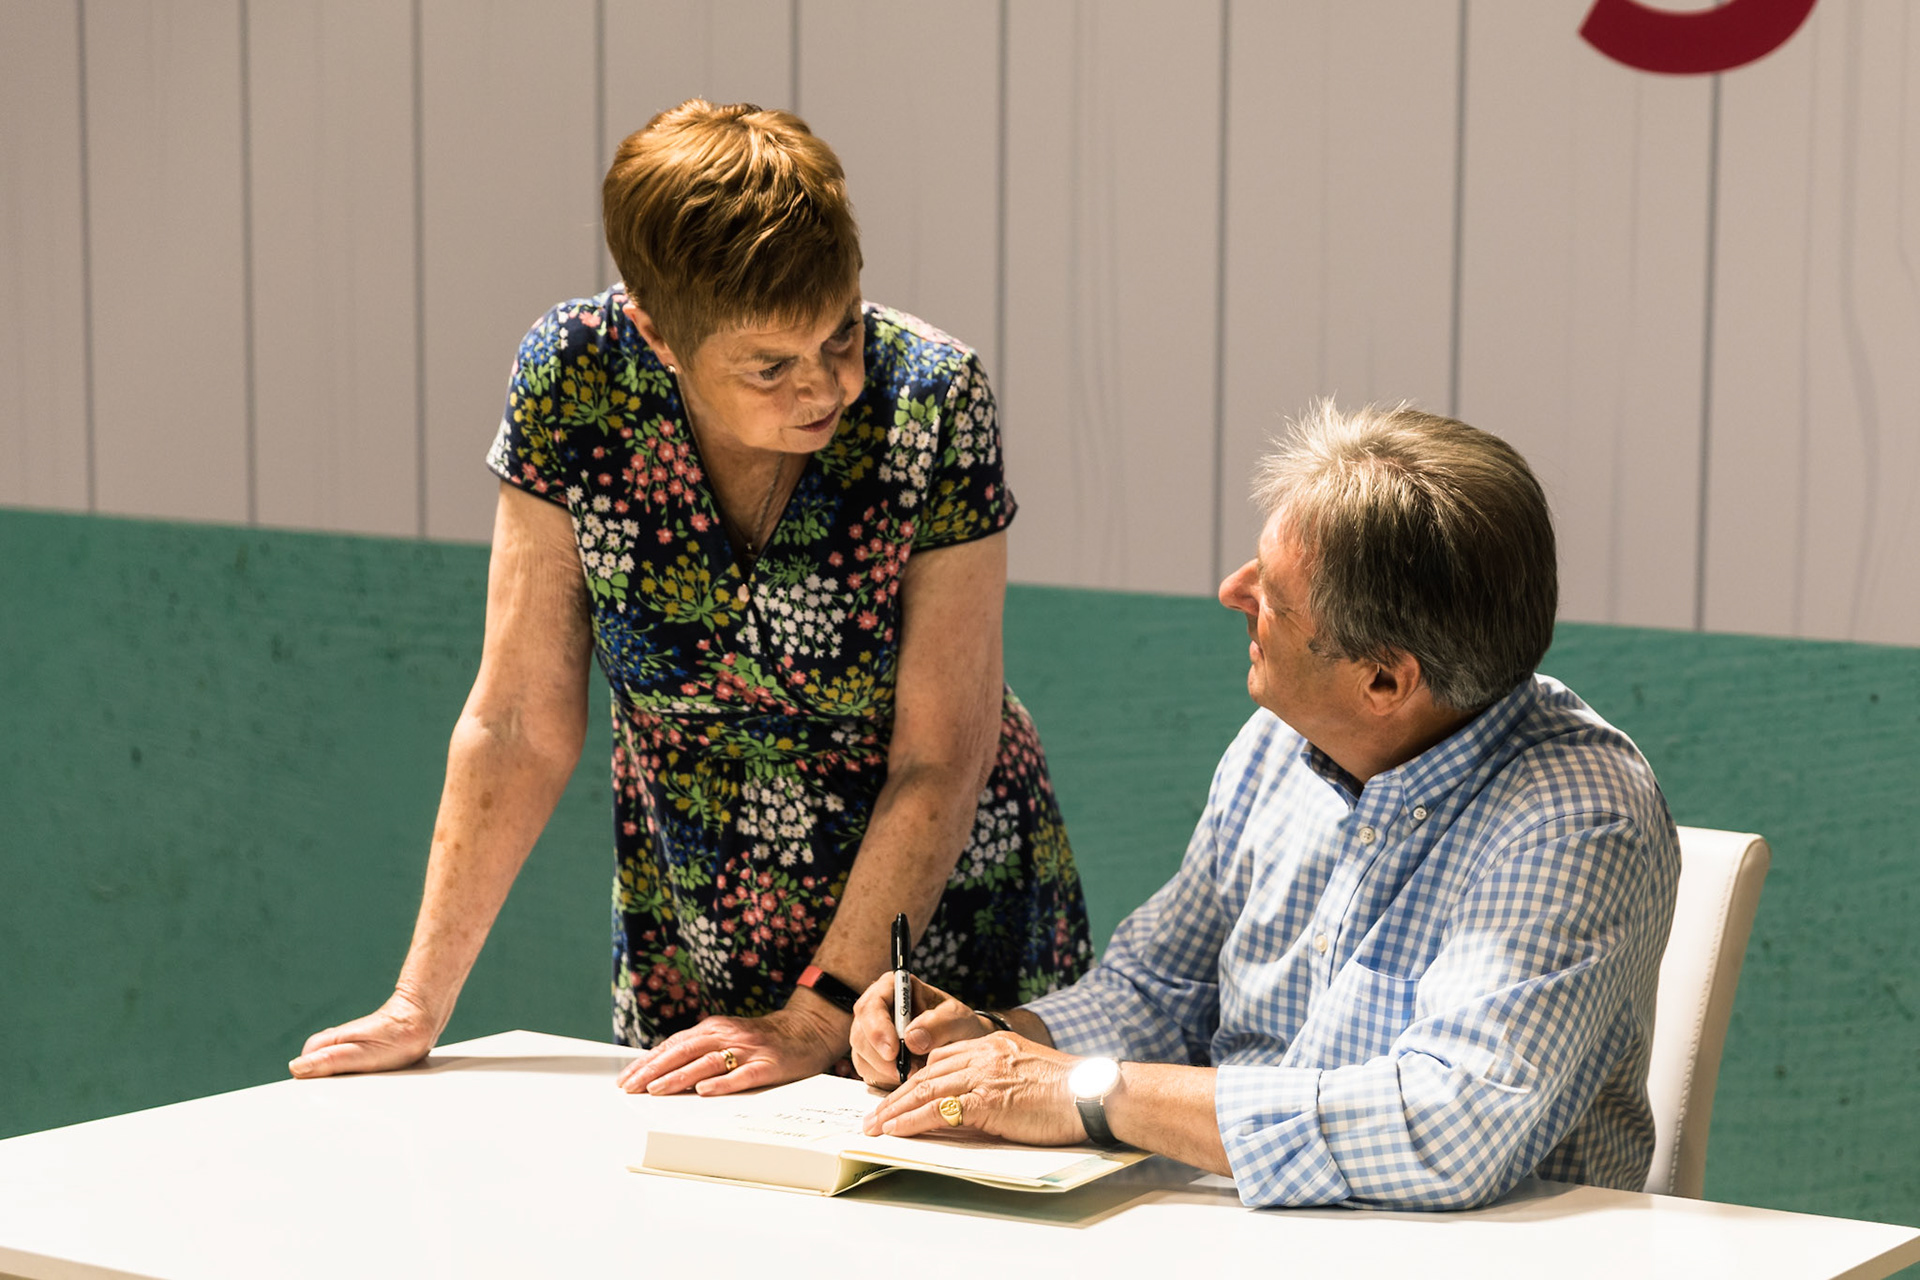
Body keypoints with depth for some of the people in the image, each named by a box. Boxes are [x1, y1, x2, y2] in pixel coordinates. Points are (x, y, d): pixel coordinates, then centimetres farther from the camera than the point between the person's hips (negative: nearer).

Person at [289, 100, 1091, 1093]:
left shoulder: (930, 402, -19)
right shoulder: (570, 378, -14)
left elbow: (940, 761, -16)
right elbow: (520, 726, -9)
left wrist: (818, 1019, -21)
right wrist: (420, 1003, -12)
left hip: (940, 933, -2)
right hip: (689, 955, 2)